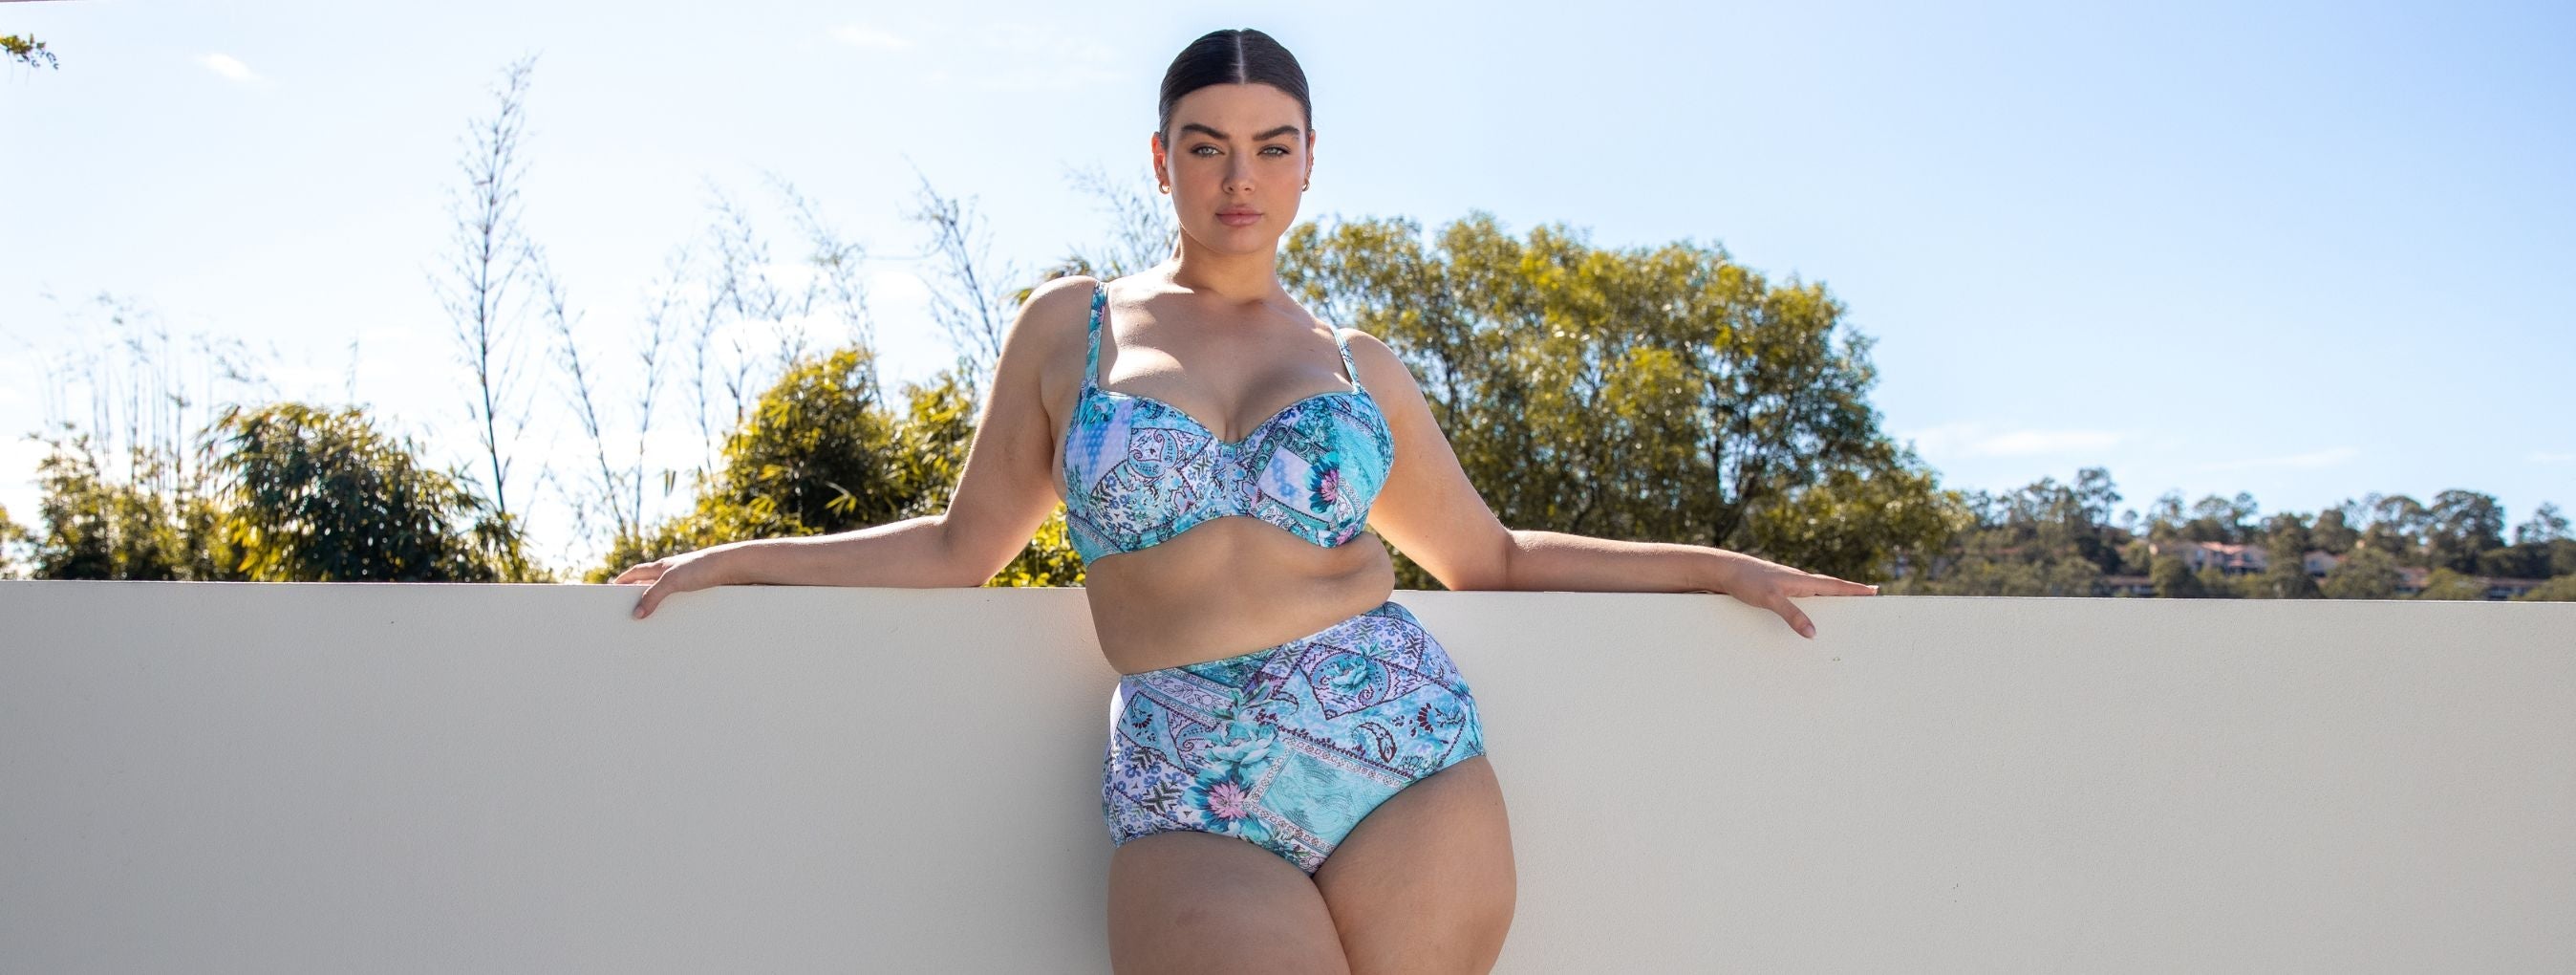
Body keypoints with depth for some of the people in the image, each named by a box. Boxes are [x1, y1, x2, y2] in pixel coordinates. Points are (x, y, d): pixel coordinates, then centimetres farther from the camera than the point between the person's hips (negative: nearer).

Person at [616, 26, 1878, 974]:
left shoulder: (1358, 364, 14)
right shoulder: (1069, 326, 12)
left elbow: (1488, 558, 23)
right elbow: (966, 544, 18)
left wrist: (1711, 564, 19)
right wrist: (741, 557, 15)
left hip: (1406, 752, 2)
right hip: (1188, 807, -1)